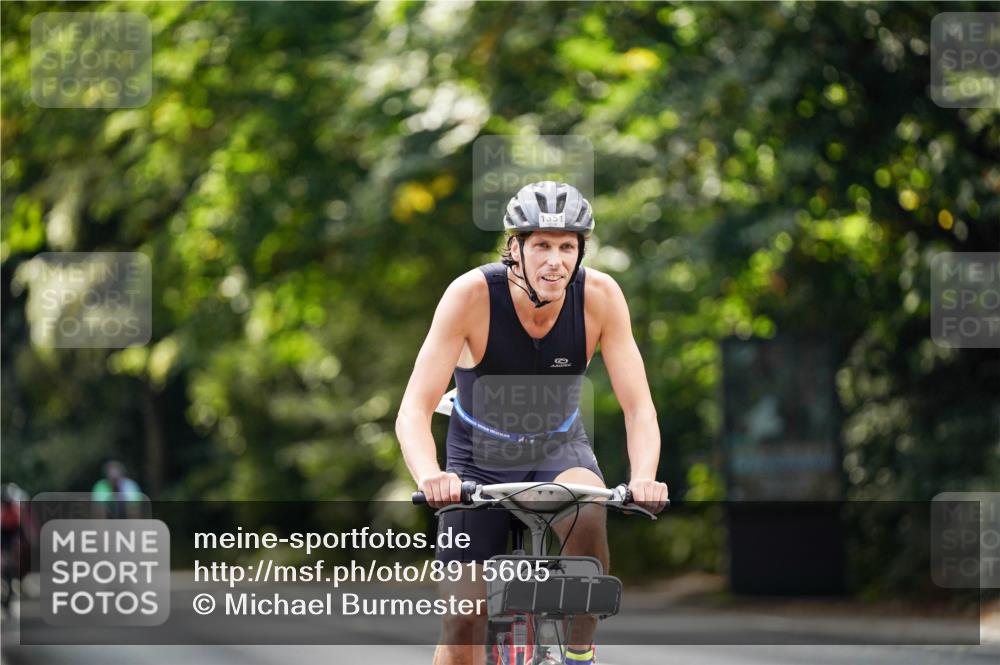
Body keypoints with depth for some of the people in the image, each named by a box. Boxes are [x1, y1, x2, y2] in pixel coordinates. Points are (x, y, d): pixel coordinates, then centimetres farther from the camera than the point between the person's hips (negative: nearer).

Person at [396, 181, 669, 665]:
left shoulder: (600, 295, -21)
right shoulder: (472, 294, -26)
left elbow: (638, 407, -21)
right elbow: (414, 410, -30)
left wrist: (643, 479, -41)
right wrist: (429, 476, -50)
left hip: (558, 448, 1)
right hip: (479, 458, -1)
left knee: (587, 514, -34)